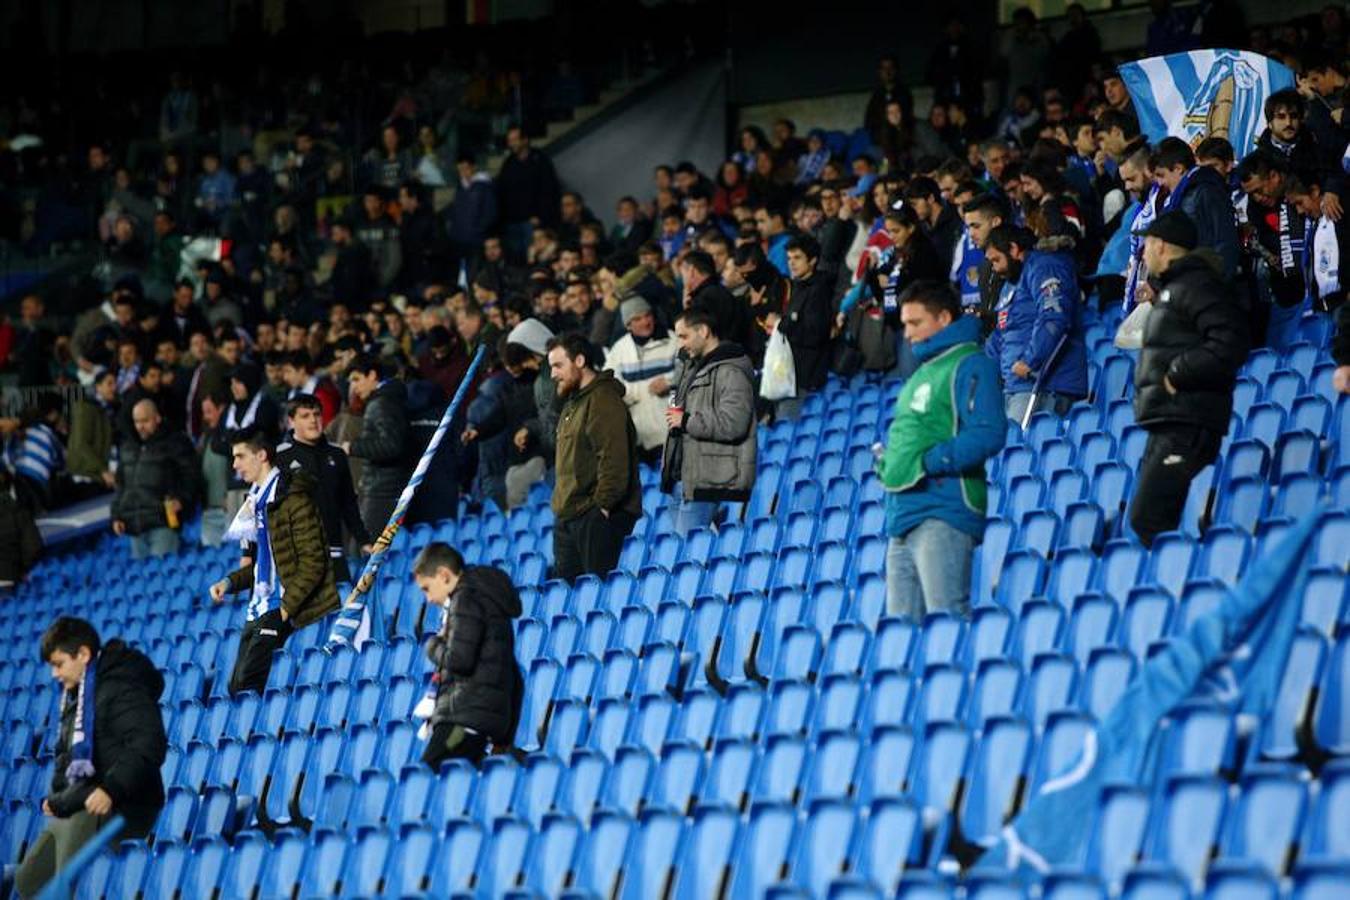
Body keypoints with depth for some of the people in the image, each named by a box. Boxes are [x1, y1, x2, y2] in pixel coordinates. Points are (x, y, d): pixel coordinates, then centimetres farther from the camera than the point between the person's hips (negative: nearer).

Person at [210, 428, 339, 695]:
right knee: (237, 686, 5)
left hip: (280, 610, -9)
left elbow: (312, 562, -15)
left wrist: (286, 608, -19)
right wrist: (230, 582, 7)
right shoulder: (256, 501, 17)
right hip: (259, 611, 9)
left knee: (246, 684, -16)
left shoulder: (293, 498, -11)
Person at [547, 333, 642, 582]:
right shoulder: (573, 401, 21)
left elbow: (614, 460, -21)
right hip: (569, 515, 10)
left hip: (596, 515, -10)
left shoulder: (604, 401, -12)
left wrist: (602, 506, -21)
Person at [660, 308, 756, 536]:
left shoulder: (731, 372, -11)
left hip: (710, 481, -10)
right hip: (686, 478, 10)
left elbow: (732, 424, -23)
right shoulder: (694, 368, 22)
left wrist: (686, 421, -14)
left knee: (686, 544, -15)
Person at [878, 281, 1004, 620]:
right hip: (901, 518, 9)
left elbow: (989, 435, -17)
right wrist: (886, 463, 13)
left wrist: (929, 462, -16)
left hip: (943, 515, -9)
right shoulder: (921, 374, 24)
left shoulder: (969, 366, -4)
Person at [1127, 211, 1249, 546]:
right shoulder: (1170, 289, 24)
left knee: (1148, 521, -19)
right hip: (1167, 425, 11)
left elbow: (1229, 343, -21)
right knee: (1145, 521, 10)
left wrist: (1176, 375, -16)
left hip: (1186, 427, -11)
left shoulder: (1196, 286, -8)